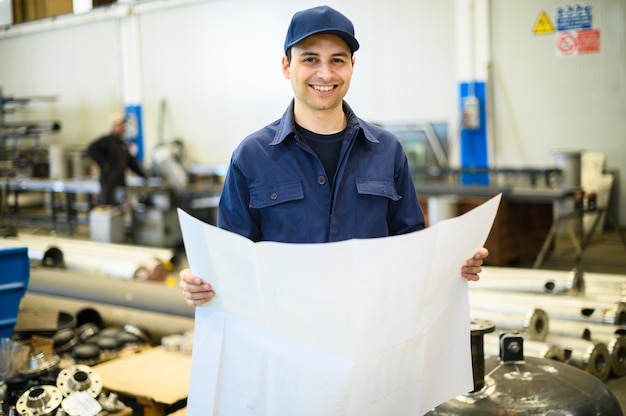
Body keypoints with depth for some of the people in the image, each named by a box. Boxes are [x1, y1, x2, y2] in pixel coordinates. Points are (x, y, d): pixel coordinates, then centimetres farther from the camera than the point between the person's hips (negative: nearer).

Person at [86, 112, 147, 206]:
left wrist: (144, 174, 9)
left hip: (120, 183, 8)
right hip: (109, 182, -8)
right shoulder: (107, 140, -9)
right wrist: (104, 163, -20)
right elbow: (91, 149, -22)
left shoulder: (122, 143, 17)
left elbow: (131, 161, 19)